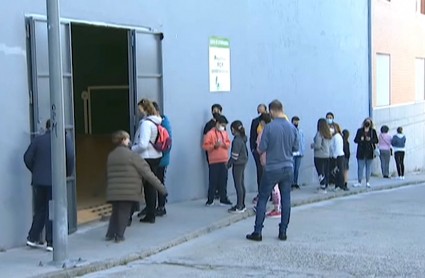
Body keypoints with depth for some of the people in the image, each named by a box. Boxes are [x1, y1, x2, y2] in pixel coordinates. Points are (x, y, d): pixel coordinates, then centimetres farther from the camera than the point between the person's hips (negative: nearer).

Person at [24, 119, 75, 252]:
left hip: (39, 181, 3)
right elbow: (70, 156, -13)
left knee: (40, 210, 16)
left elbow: (27, 157, 0)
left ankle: (33, 238, 17)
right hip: (55, 180, -3)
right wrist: (69, 172, 1)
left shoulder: (38, 139, 6)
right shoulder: (64, 138, -1)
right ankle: (51, 242, 3)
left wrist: (35, 171, 14)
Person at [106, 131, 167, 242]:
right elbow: (147, 173, -9)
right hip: (128, 192, -5)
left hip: (113, 192, 5)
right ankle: (119, 236, 13)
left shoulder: (110, 156, 11)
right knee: (124, 213, 7)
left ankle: (110, 234, 20)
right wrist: (161, 188, -7)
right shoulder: (132, 155, -8)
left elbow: (108, 174, 19)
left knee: (115, 212, 20)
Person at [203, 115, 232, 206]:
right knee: (213, 181, -1)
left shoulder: (225, 133, 10)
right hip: (214, 161, -5)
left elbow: (228, 143, 18)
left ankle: (223, 199, 15)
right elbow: (205, 146, -10)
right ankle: (210, 200, 9)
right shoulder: (210, 133, -8)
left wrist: (225, 144, -4)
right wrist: (214, 146, -21)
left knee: (223, 181, 8)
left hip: (224, 161, 5)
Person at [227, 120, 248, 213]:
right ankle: (242, 205, 22)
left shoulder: (237, 140, -19)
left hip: (238, 164, -9)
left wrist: (229, 164, -7)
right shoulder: (243, 138, 8)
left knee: (238, 185, -4)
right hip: (243, 163, 9)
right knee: (242, 185, 14)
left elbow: (234, 155, -21)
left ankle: (239, 207, 0)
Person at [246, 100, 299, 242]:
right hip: (288, 169, 4)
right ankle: (283, 232, 13)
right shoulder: (292, 128, 0)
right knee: (286, 200, 10)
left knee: (262, 199, 5)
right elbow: (296, 148, 10)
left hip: (272, 169, -4)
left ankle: (257, 232, 5)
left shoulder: (269, 128, -13)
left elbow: (261, 149, -10)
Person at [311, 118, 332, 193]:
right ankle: (325, 187, 18)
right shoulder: (328, 134, 6)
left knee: (321, 173, -5)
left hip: (319, 156, -7)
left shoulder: (319, 134, -16)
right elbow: (330, 145, 12)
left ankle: (322, 188, -6)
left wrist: (312, 145, 0)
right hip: (327, 155, 7)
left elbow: (318, 146, -19)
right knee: (326, 172, 12)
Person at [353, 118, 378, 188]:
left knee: (368, 167, 5)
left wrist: (370, 140, -16)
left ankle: (368, 182, 12)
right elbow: (355, 140, 3)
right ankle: (359, 182, 8)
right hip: (361, 151, 0)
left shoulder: (373, 131, 5)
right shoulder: (360, 130, 5)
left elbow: (376, 140, 1)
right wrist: (360, 140, -17)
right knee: (360, 167, 0)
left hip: (369, 151, 0)